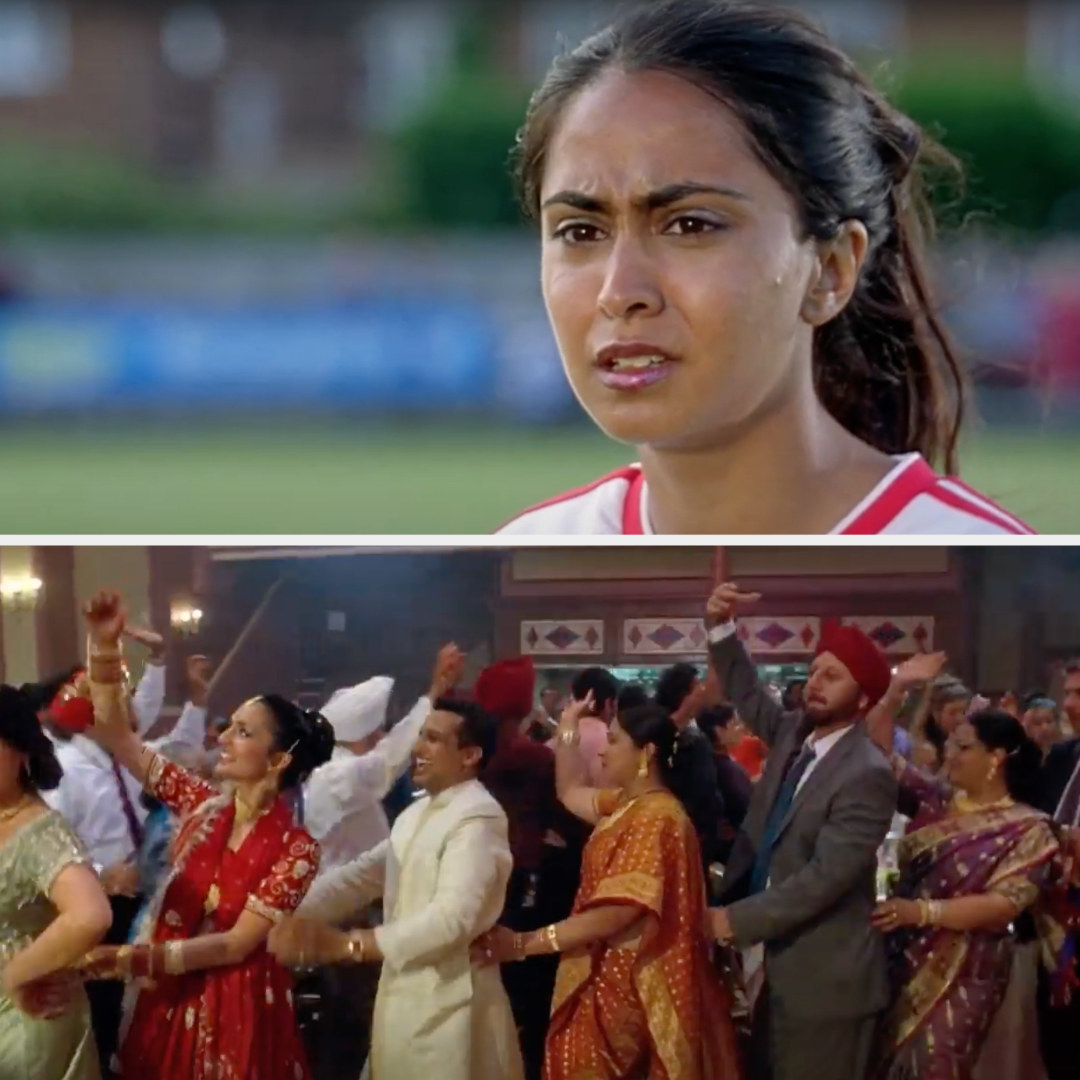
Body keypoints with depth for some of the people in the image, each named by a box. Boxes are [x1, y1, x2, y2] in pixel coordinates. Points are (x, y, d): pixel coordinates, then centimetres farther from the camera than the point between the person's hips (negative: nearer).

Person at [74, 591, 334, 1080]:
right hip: (168, 1002, 5)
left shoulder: (295, 851, -12)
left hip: (237, 1011, -5)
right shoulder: (203, 806, 2)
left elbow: (238, 944, -15)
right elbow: (116, 735, 2)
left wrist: (138, 957, -23)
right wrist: (104, 644, -9)